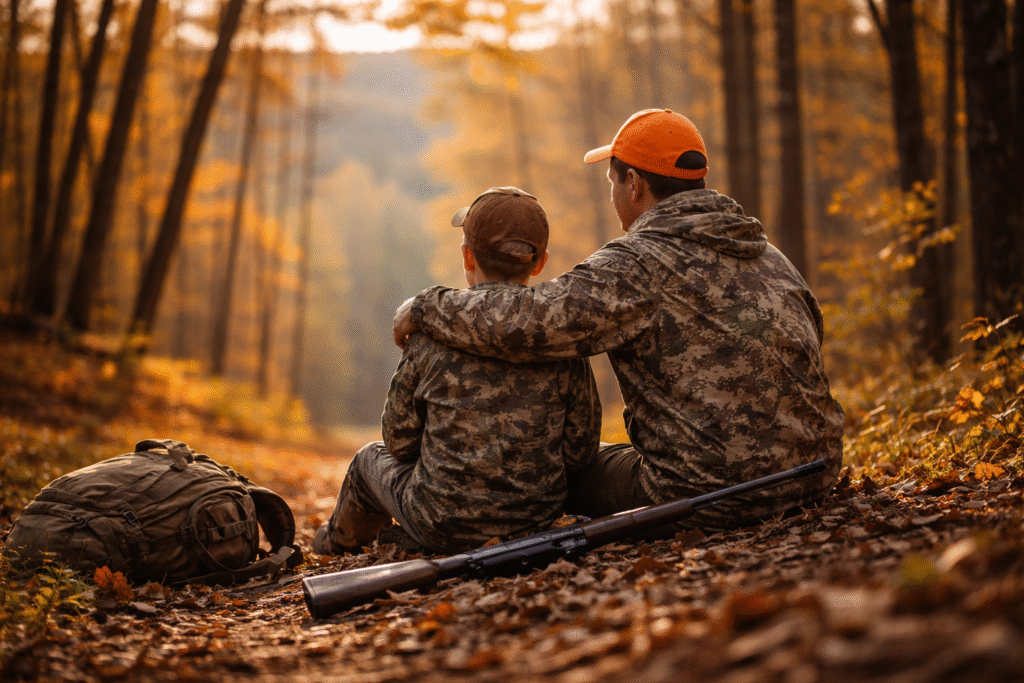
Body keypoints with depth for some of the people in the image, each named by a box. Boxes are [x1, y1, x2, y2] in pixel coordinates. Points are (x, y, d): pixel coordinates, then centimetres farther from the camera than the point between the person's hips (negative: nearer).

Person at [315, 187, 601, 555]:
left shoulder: (433, 333, -13)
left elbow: (400, 439, -4)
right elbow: (580, 451, -5)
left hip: (443, 526, -2)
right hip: (538, 522, 2)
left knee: (372, 459, 30)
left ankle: (340, 541, 58)